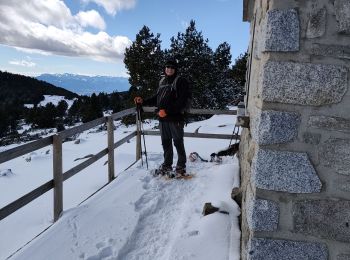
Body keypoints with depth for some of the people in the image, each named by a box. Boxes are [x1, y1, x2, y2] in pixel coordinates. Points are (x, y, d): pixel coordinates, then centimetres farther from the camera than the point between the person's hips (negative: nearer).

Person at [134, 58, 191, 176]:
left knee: (178, 142, 1)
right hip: (162, 118, 6)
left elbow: (181, 101, -15)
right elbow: (157, 98, 22)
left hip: (176, 118, -6)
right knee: (165, 142, 13)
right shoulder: (162, 81, 15)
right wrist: (143, 101, 11)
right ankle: (167, 164, 26)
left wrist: (167, 111, -20)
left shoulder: (180, 81, -5)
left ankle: (181, 166, 14)